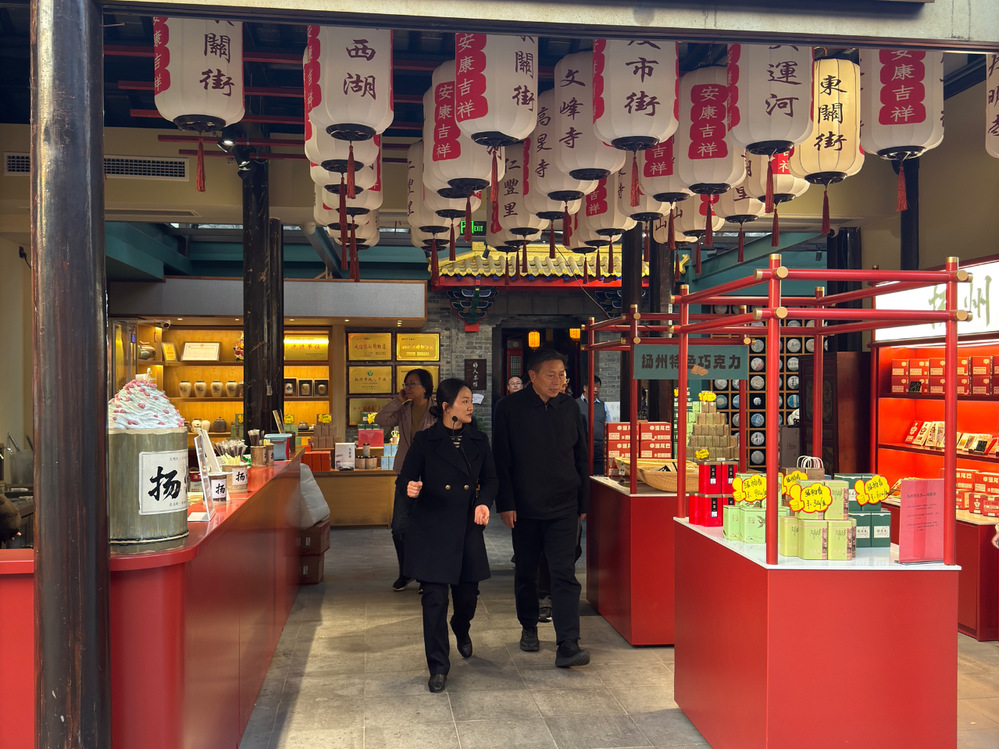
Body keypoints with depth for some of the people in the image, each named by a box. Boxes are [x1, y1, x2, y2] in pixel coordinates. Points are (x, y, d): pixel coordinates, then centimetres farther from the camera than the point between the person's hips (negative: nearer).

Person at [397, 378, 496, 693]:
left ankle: (461, 630, 48)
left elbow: (489, 479, 13)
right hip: (431, 529, -3)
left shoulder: (479, 441, 6)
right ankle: (438, 667, 10)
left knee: (467, 592, 12)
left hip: (467, 529, 3)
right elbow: (404, 479, -1)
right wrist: (410, 489, -25)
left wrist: (484, 502, -6)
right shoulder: (425, 441, -4)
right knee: (434, 598, -3)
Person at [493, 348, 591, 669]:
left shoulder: (569, 407, 4)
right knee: (525, 572, 13)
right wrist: (506, 504, -8)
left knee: (564, 574, -7)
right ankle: (529, 628, 33)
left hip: (563, 508, 1)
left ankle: (567, 646, -8)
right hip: (524, 507, -1)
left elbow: (580, 458, 11)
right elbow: (501, 460, -3)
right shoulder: (510, 408, -5)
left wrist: (583, 502, 11)